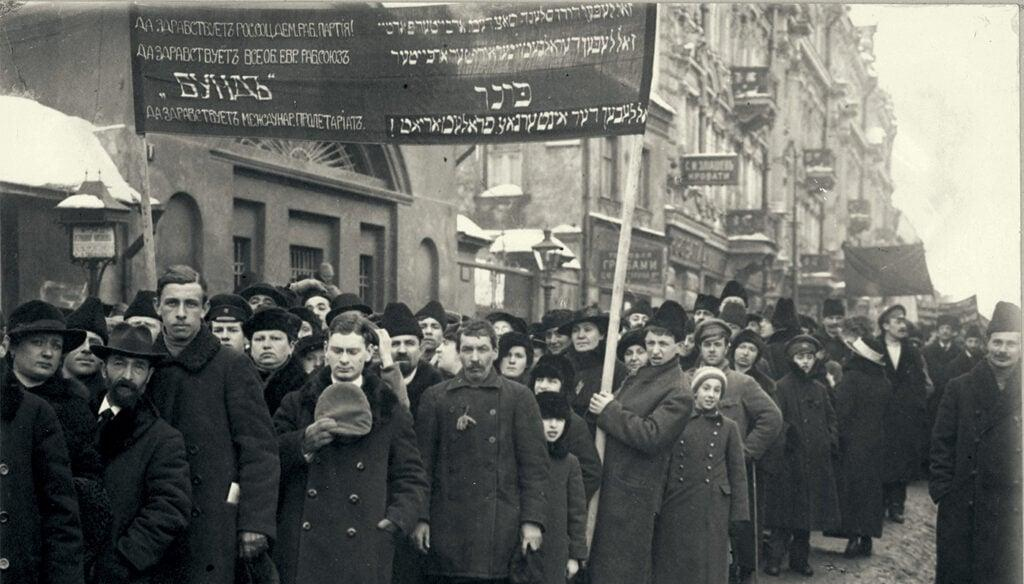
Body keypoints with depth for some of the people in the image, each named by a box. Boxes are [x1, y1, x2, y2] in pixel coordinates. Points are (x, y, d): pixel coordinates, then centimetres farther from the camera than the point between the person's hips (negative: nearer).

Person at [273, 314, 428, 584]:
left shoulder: (392, 412, 11)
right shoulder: (297, 404, 14)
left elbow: (411, 477, 10)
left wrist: (398, 518, -6)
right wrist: (303, 443, -10)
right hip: (302, 549, 1)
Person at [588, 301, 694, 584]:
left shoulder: (679, 395, -13)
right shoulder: (637, 378, 14)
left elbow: (651, 436, -23)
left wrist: (609, 410, -17)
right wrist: (601, 406, 2)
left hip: (634, 494, -8)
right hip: (608, 483, 8)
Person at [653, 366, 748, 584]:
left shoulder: (728, 427, 5)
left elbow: (738, 473, 5)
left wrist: (738, 514, -1)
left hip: (713, 510, 0)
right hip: (677, 506, 0)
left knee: (709, 566, 4)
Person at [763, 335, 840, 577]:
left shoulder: (819, 389, 13)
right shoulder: (782, 387, -5)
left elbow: (830, 418, 20)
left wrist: (831, 441, 7)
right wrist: (782, 446, -18)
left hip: (816, 461, 5)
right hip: (790, 460, -5)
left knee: (808, 510, 8)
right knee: (785, 511, -4)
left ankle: (800, 558, 18)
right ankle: (775, 559, 3)